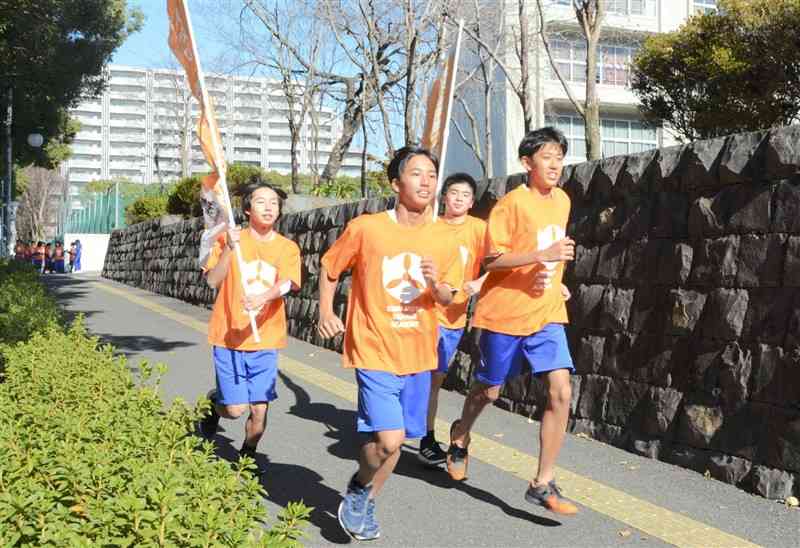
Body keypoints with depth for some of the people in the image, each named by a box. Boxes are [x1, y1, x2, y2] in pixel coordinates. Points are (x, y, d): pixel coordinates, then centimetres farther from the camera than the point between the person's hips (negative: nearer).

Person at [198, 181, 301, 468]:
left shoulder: (288, 247, 3)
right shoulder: (229, 239, 0)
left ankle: (247, 457, 28)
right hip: (229, 336, -1)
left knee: (259, 408, 4)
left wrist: (263, 296, -34)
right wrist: (229, 248, -20)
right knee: (235, 408, -3)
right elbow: (213, 281, -8)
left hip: (266, 339, 2)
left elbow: (286, 283, -14)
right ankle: (214, 402, 31)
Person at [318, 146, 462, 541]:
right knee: (388, 438, -16)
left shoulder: (441, 239, 0)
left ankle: (365, 505, 38)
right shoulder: (365, 228, -10)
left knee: (394, 439, 13)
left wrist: (435, 285, -13)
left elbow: (447, 298, 8)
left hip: (418, 355, 5)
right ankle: (359, 487, 16)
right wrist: (326, 311, -7)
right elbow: (329, 269, 4)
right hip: (375, 350, -4)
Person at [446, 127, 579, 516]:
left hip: (547, 313, 5)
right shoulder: (511, 204, -13)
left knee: (561, 391, -9)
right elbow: (491, 260, -17)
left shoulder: (563, 200, 8)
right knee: (489, 390, 11)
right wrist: (542, 256, -26)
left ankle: (543, 484, 1)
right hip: (506, 312, -5)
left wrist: (556, 280, 13)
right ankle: (460, 437, 44)